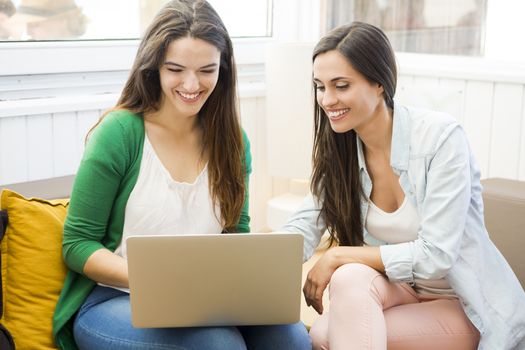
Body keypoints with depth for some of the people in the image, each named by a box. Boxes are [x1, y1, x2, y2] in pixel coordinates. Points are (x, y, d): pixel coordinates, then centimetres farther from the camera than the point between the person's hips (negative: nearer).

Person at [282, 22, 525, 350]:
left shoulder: (442, 137, -21)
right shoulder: (338, 148, -3)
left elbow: (435, 254, -24)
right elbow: (304, 227, -8)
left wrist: (336, 256, -23)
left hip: (466, 305, -5)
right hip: (400, 290, 5)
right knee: (349, 278, -29)